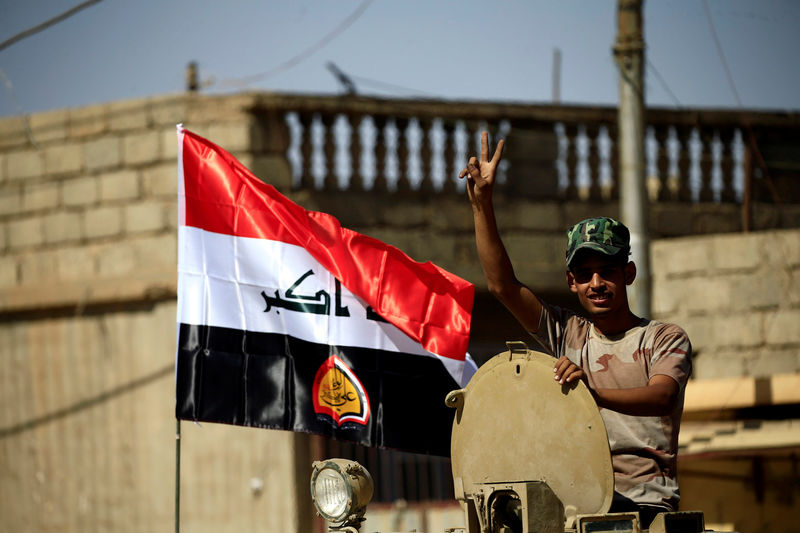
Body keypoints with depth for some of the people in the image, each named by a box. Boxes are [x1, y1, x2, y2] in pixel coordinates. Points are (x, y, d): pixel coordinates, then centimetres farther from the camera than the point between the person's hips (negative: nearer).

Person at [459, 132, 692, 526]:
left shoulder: (665, 339, 7)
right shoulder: (567, 334, 16)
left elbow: (662, 398, -14)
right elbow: (502, 285, 8)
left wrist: (595, 393, -32)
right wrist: (482, 202, -1)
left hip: (646, 502, -3)